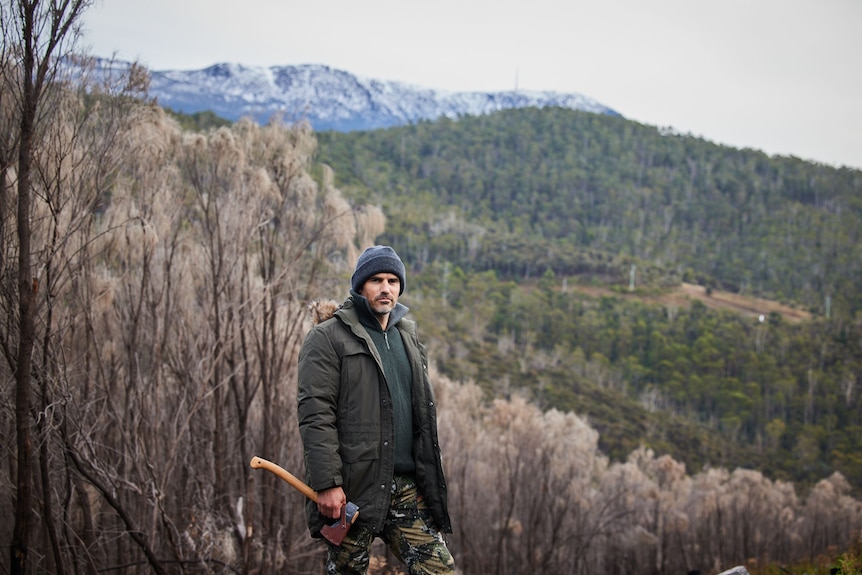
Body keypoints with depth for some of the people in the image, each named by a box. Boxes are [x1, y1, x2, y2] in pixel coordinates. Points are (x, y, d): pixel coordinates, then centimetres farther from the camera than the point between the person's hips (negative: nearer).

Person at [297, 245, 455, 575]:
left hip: (407, 486, 6)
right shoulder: (328, 337, -4)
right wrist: (327, 483, -20)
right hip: (353, 488, -5)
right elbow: (315, 414, -12)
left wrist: (429, 478, 18)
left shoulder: (408, 337, 18)